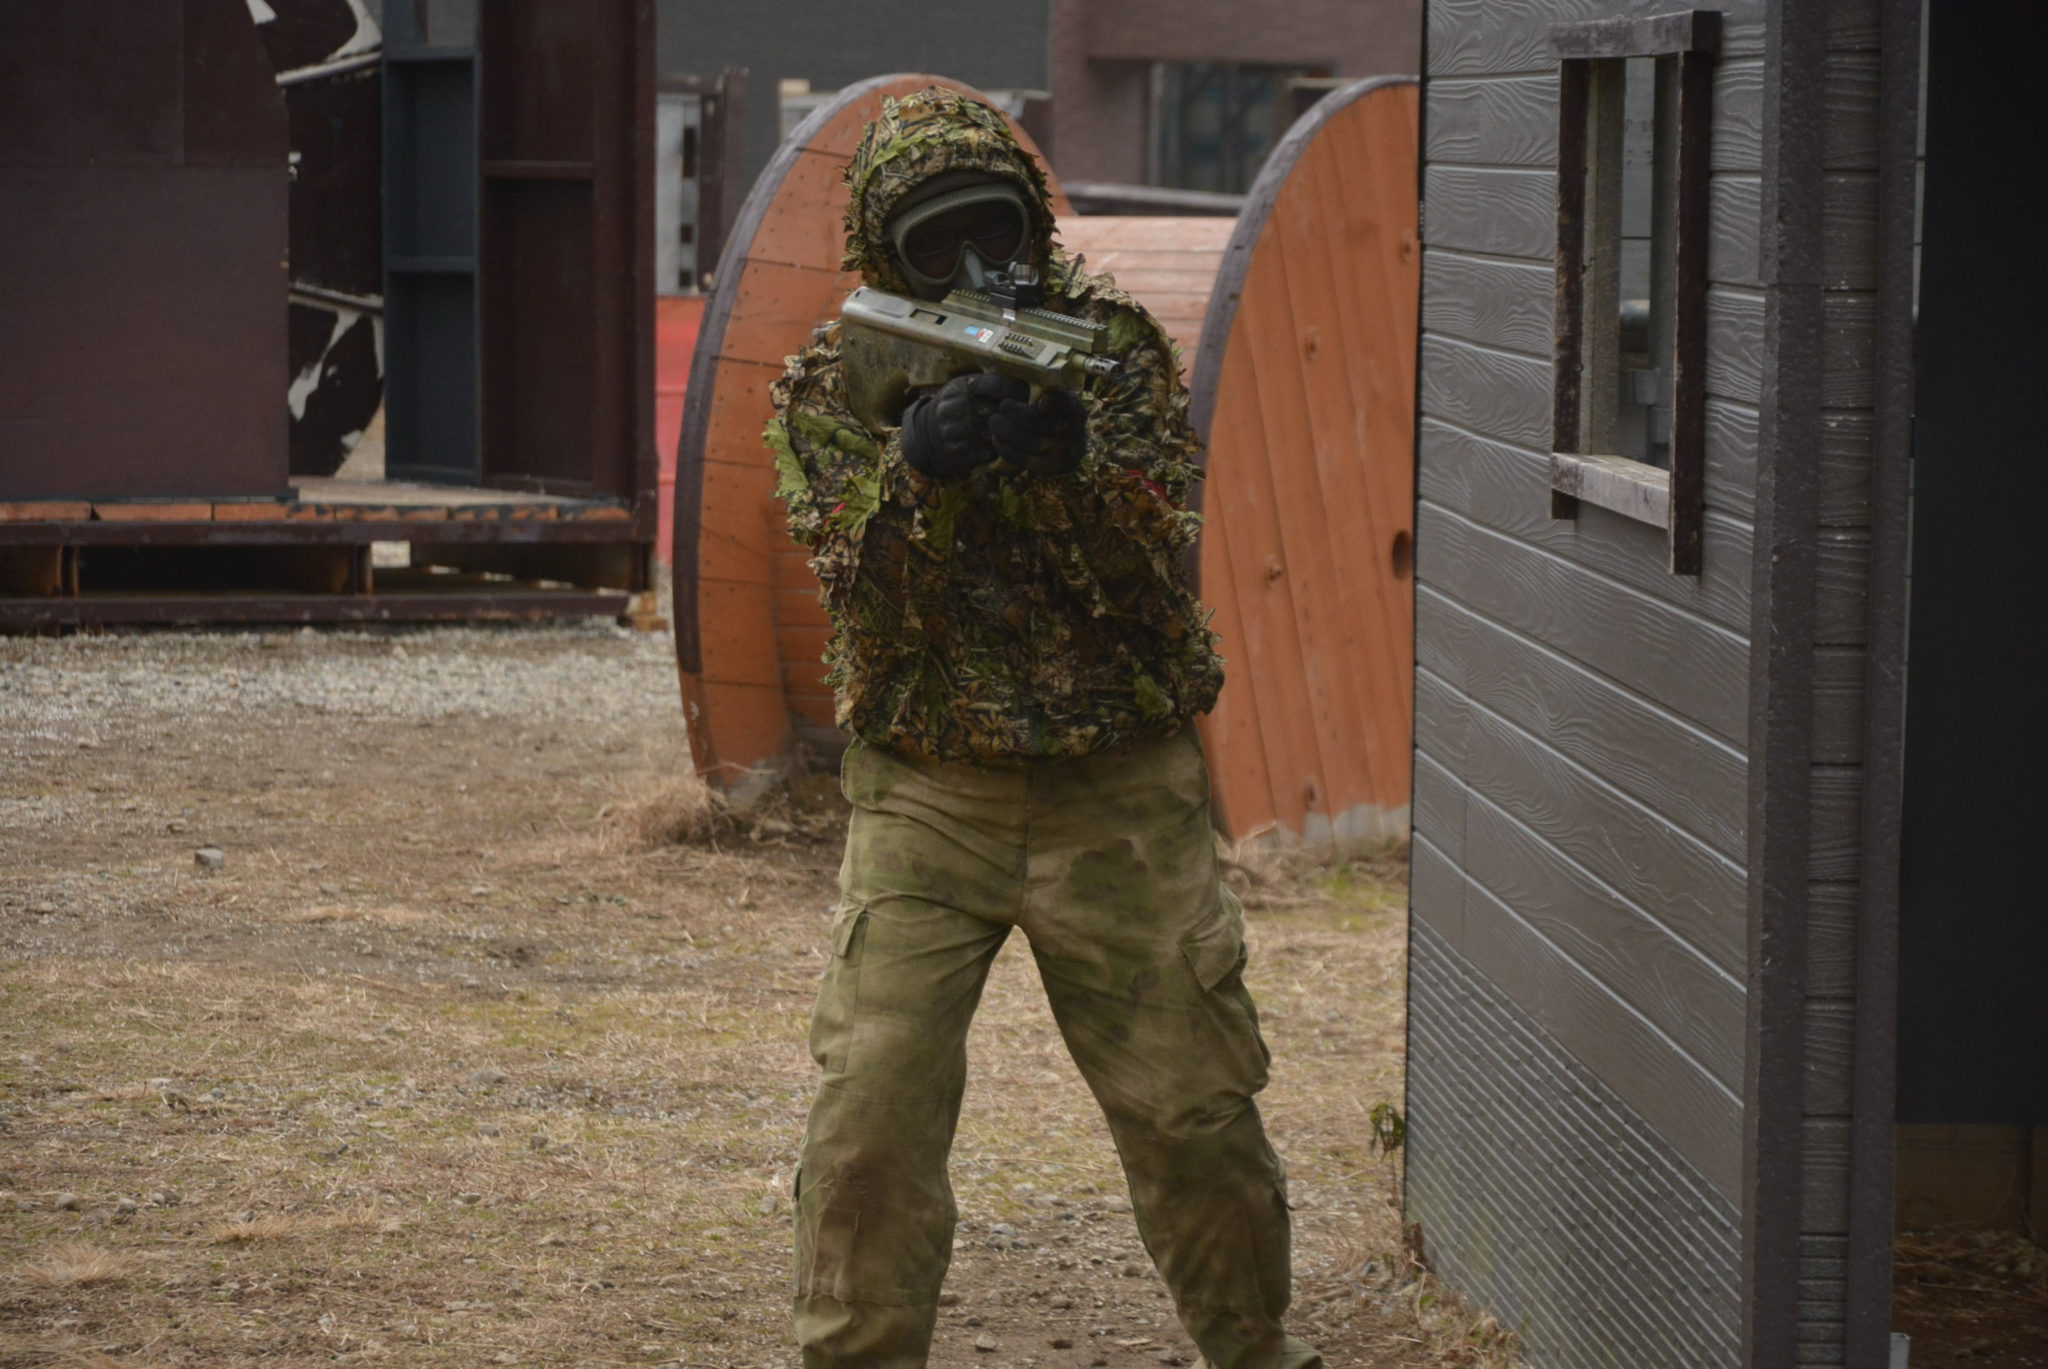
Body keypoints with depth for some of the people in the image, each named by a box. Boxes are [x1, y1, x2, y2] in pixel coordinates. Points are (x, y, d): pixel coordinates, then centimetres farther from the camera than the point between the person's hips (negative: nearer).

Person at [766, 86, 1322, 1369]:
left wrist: (1073, 461, -28)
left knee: (1196, 1112, 4)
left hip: (1121, 798, 0)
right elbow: (869, 594, -10)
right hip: (926, 804, 0)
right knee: (869, 1120, -10)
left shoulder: (1117, 342, 0)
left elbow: (1159, 572, -9)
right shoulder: (830, 385, 0)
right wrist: (920, 467, -29)